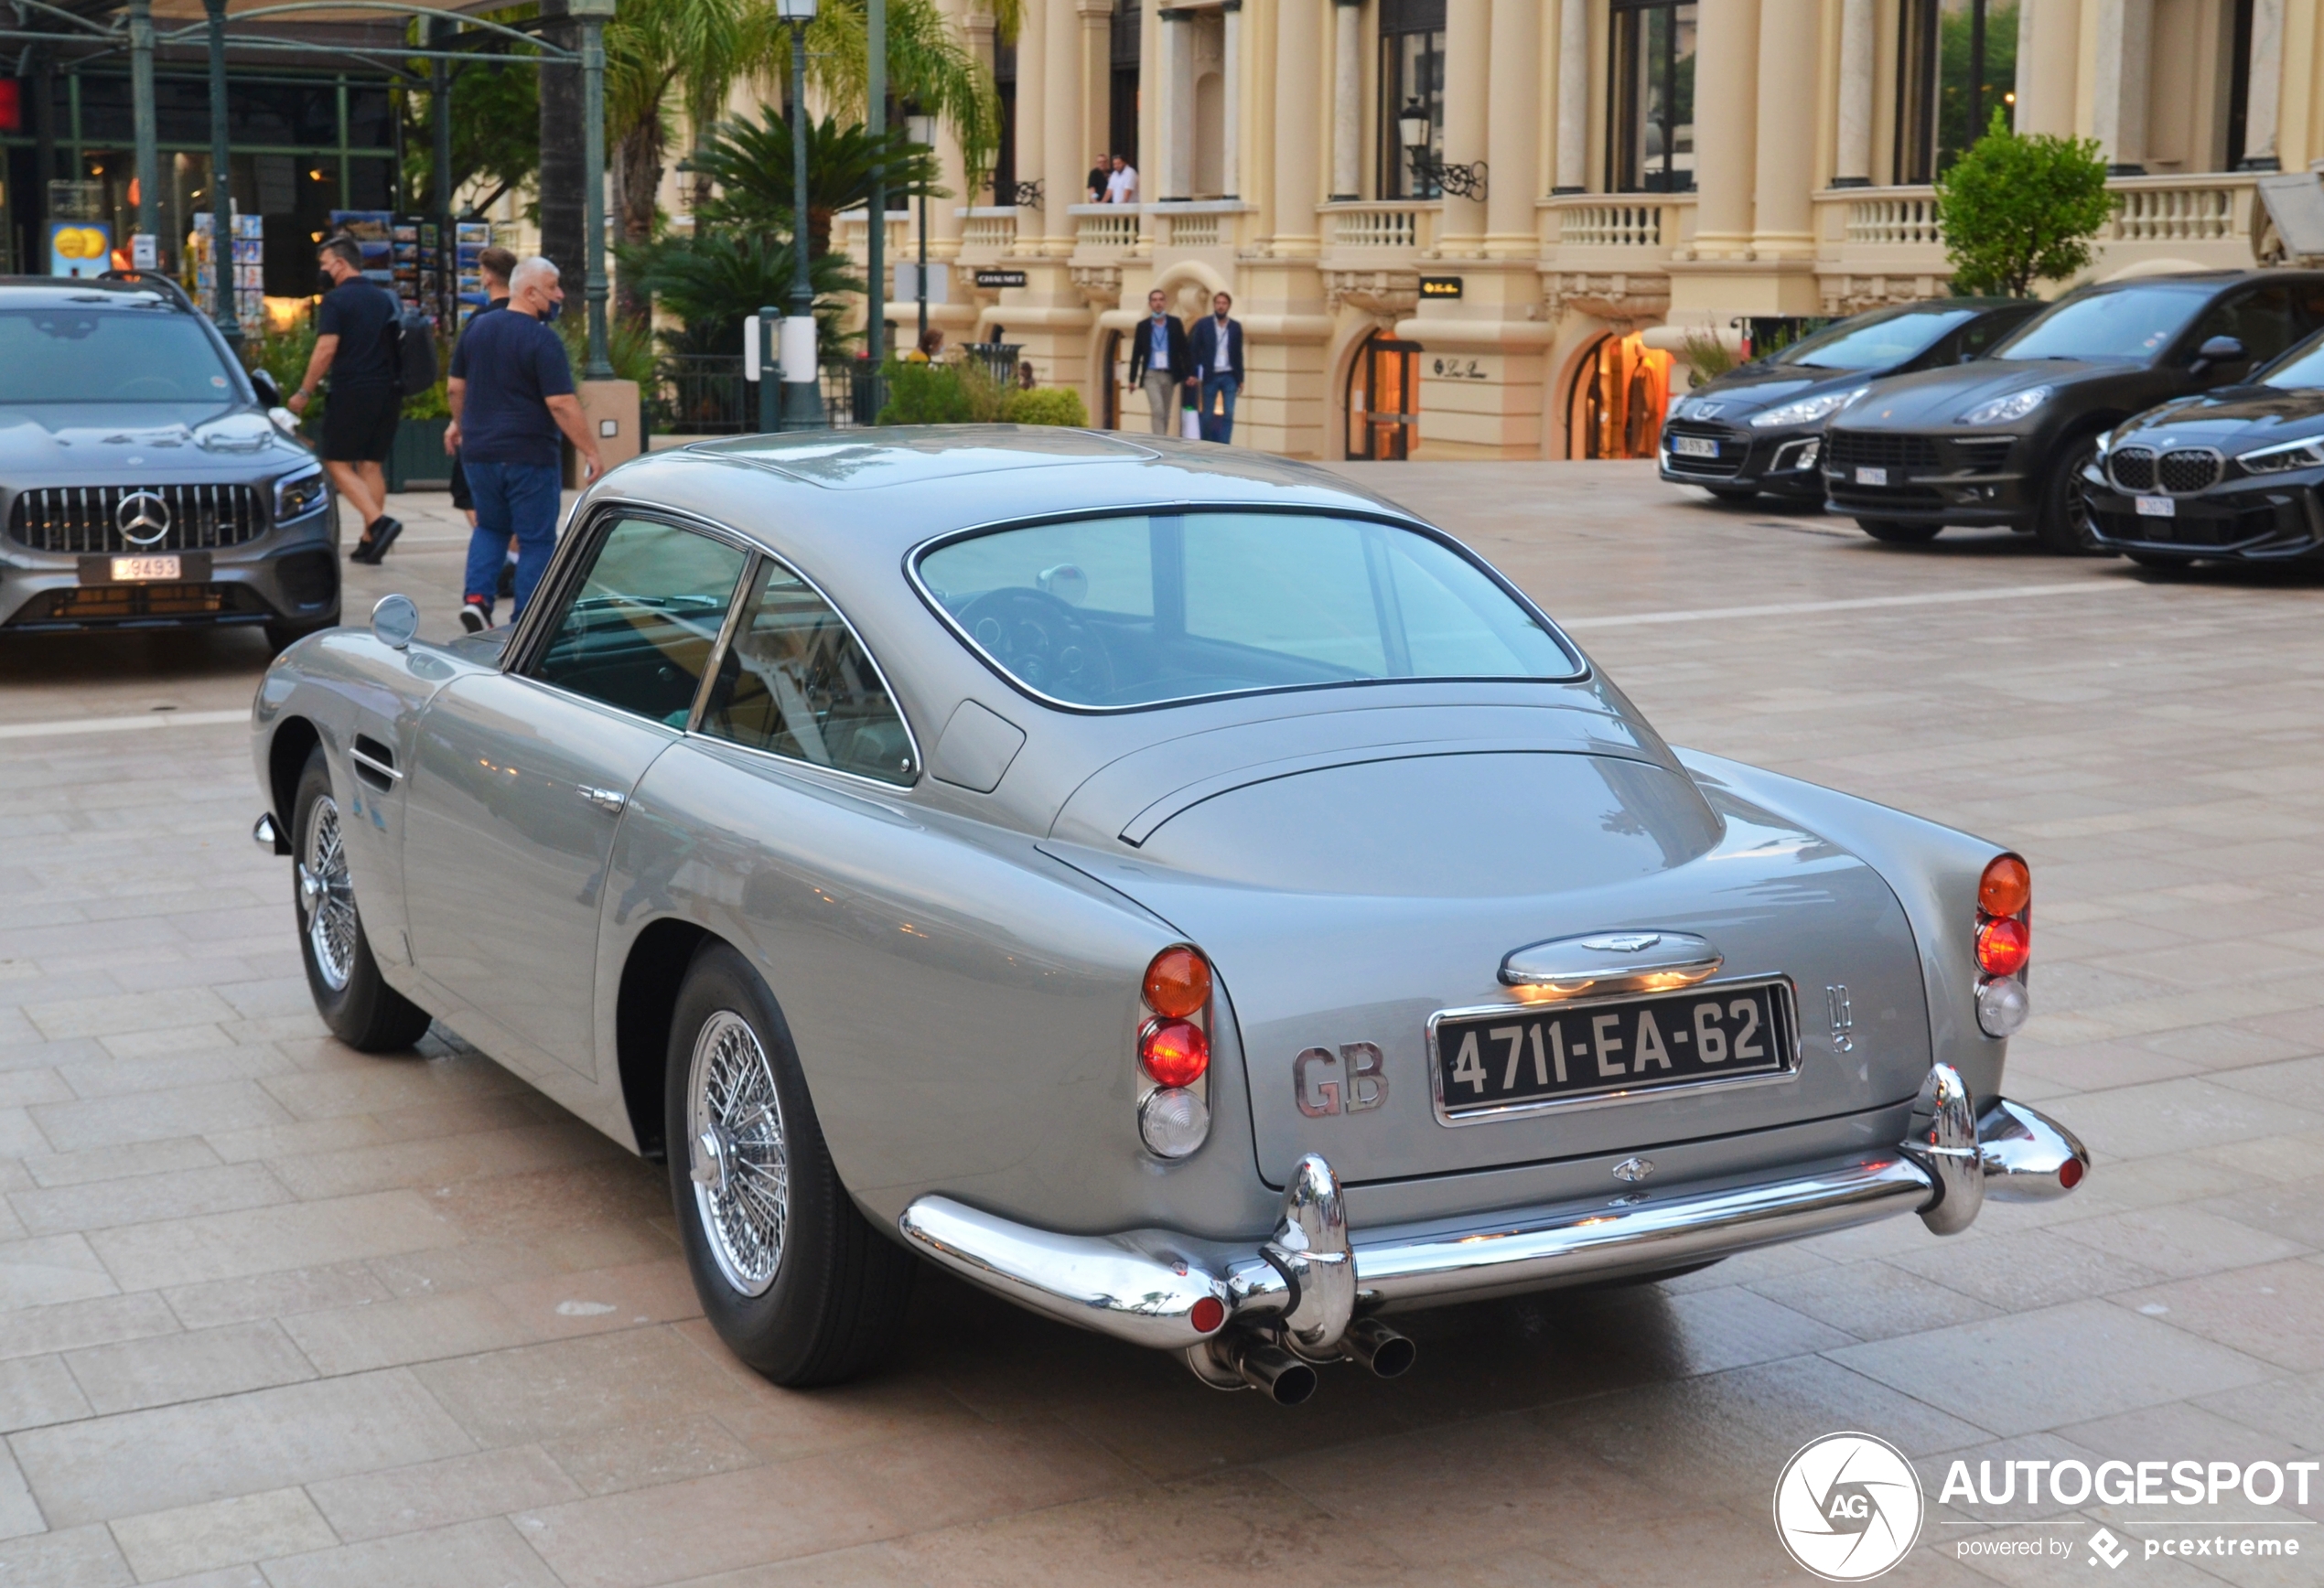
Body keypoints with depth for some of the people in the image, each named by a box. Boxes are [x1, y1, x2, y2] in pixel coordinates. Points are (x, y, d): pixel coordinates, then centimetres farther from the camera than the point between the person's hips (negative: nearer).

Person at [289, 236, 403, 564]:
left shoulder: (336, 300, -7)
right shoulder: (387, 299, 13)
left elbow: (326, 350, -14)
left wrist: (304, 392, -8)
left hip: (352, 392, -6)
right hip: (388, 392, 7)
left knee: (338, 463, 0)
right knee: (371, 464, 9)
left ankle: (379, 522, -19)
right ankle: (369, 542, 6)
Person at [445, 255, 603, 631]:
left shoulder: (477, 328, 7)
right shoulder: (542, 339, -14)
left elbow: (455, 388, 15)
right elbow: (561, 404, -19)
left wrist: (460, 423, 32)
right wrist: (591, 452, -15)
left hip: (479, 453, 6)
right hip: (529, 456, -6)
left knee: (490, 527, 22)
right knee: (536, 540, 5)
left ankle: (476, 598, 2)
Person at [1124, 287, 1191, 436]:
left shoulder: (1175, 323, 3)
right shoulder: (1143, 326, 2)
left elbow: (1184, 349, 3)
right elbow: (1136, 354, 5)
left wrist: (1189, 373, -5)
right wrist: (1132, 378, 4)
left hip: (1170, 375, 2)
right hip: (1151, 375, -2)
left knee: (1166, 414, 10)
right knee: (1158, 411, -14)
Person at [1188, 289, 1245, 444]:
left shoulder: (1235, 326, 7)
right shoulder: (1203, 324, 0)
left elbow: (1238, 354, 10)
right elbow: (1193, 350, -1)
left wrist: (1240, 378, 8)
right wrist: (1193, 373, -9)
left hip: (1229, 376, 2)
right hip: (1210, 376, -2)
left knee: (1228, 414, -4)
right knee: (1207, 415, 3)